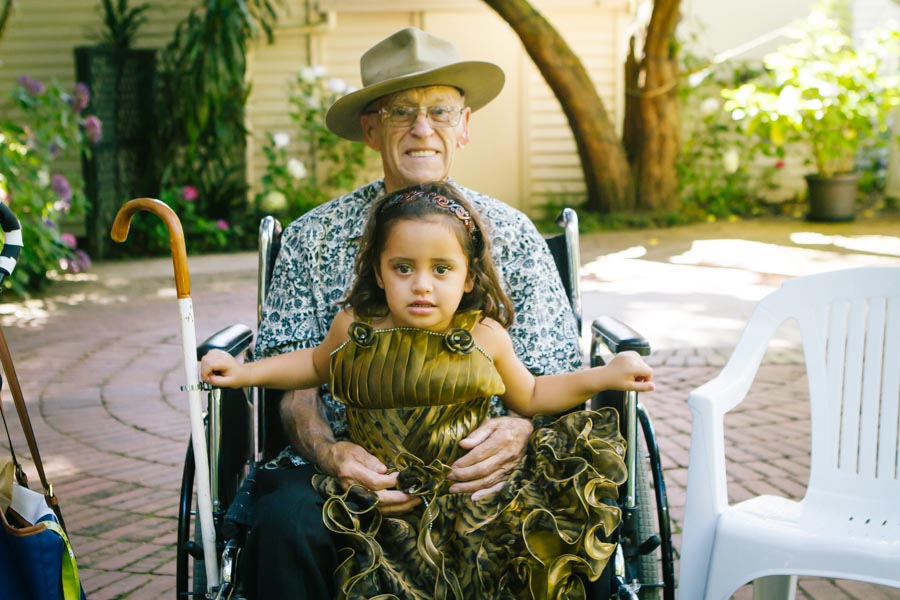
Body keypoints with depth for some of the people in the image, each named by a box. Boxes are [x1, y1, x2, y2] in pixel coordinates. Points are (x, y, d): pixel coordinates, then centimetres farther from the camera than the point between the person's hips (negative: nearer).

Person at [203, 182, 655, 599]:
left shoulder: (484, 337, 0)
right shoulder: (354, 329, 1)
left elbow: (529, 397, 18)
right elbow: (316, 364, 25)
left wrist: (602, 377, 9)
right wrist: (243, 372, 16)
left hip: (467, 490, 0)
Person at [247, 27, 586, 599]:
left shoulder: (514, 235, 9)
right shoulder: (312, 239, 8)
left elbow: (556, 377, 6)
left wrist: (521, 430, -18)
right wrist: (327, 453, -19)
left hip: (478, 468, 0)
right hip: (352, 461, 0)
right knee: (287, 522, -31)